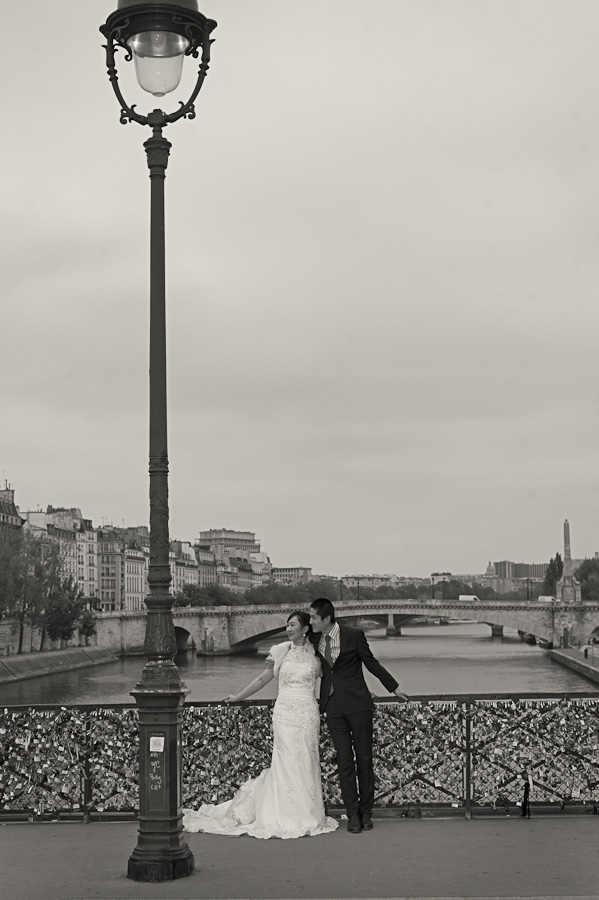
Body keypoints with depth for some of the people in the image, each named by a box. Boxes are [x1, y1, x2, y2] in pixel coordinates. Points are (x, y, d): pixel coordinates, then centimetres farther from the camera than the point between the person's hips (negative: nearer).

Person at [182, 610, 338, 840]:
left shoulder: (315, 654, 5)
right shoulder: (282, 651, 6)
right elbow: (263, 679, 13)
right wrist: (237, 697, 14)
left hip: (308, 714, 0)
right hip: (285, 711, 0)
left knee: (307, 763, 1)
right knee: (287, 763, -1)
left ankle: (308, 816, 9)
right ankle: (289, 817, 5)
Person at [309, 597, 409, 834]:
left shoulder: (354, 635, -9)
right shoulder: (314, 639, 1)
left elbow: (371, 663, 3)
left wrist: (394, 688, 11)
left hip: (357, 703, -3)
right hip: (333, 706, 3)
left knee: (364, 758, 4)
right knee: (344, 761, 1)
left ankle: (366, 812, 15)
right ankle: (353, 814, 8)